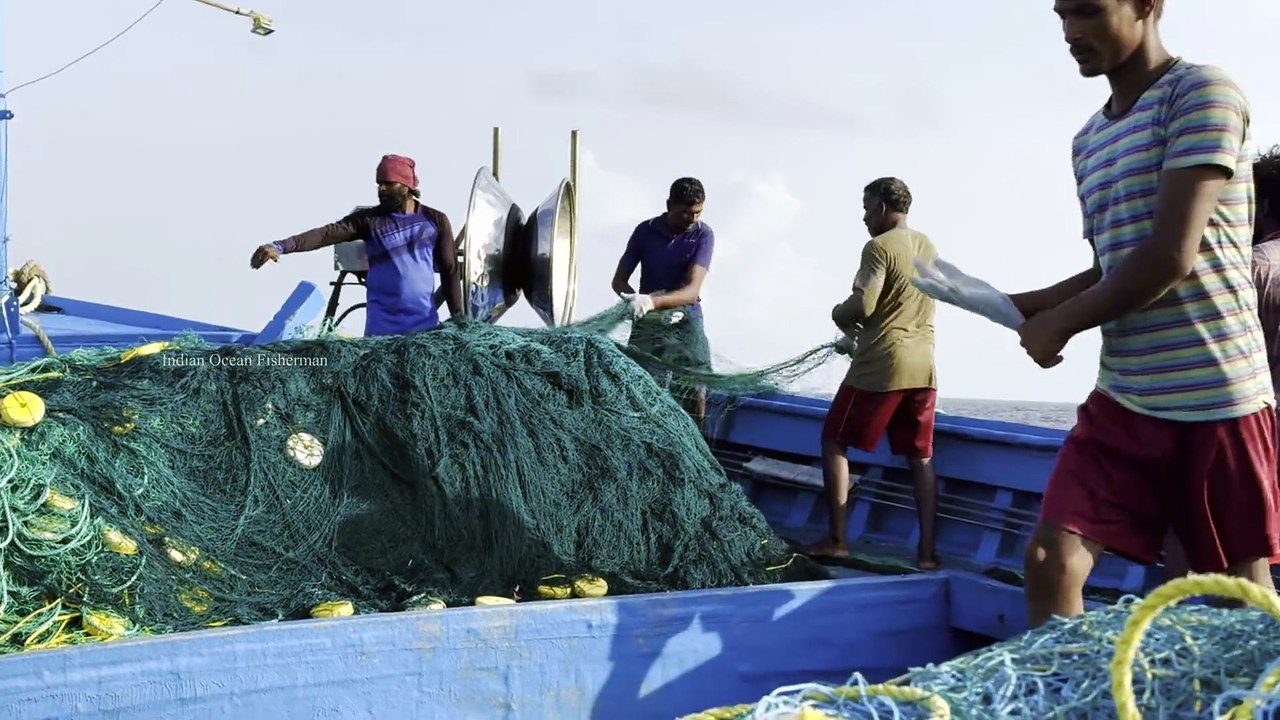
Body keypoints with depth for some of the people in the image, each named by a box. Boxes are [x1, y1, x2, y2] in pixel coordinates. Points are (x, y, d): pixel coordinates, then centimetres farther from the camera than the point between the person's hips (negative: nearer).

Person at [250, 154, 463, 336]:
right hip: (382, 326, 0)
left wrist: (458, 318, 1)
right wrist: (281, 246, -28)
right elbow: (327, 233, -13)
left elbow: (450, 271, 7)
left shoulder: (436, 221, 3)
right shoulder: (368, 220, 1)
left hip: (426, 324, 1)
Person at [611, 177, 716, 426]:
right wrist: (639, 303, -21)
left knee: (697, 392, -11)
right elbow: (619, 280, 0)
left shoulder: (703, 234, -9)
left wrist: (653, 301, -38)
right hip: (648, 321, 1)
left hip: (686, 321, -1)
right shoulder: (645, 231, -5)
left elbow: (692, 289, -20)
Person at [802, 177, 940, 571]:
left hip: (880, 365, -7)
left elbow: (862, 306, -20)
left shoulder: (879, 247, -11)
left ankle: (836, 539, 5)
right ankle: (927, 550, 3)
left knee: (834, 442, 7)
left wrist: (838, 313, 2)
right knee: (920, 457, 8)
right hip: (922, 365, 7)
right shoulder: (928, 247, 14)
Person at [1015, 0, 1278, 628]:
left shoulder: (1202, 94, -9)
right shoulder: (1089, 141, 15)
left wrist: (1059, 325, -8)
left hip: (1215, 396, -6)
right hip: (1123, 398, 7)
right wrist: (1032, 304, 5)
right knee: (1050, 559, -4)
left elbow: (1170, 258, -18)